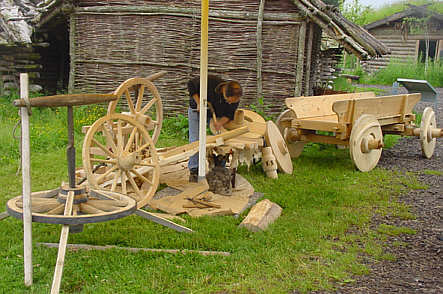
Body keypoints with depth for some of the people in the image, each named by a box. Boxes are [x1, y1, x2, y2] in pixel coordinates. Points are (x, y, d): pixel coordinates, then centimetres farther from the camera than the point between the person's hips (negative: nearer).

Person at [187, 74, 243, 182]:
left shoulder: (235, 98, -26)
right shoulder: (210, 81, -37)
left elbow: (230, 114, -12)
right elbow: (191, 84, -22)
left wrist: (221, 123, -32)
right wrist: (199, 103, -28)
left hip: (216, 114, 2)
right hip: (197, 110, -2)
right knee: (195, 140, -7)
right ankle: (194, 170, 2)